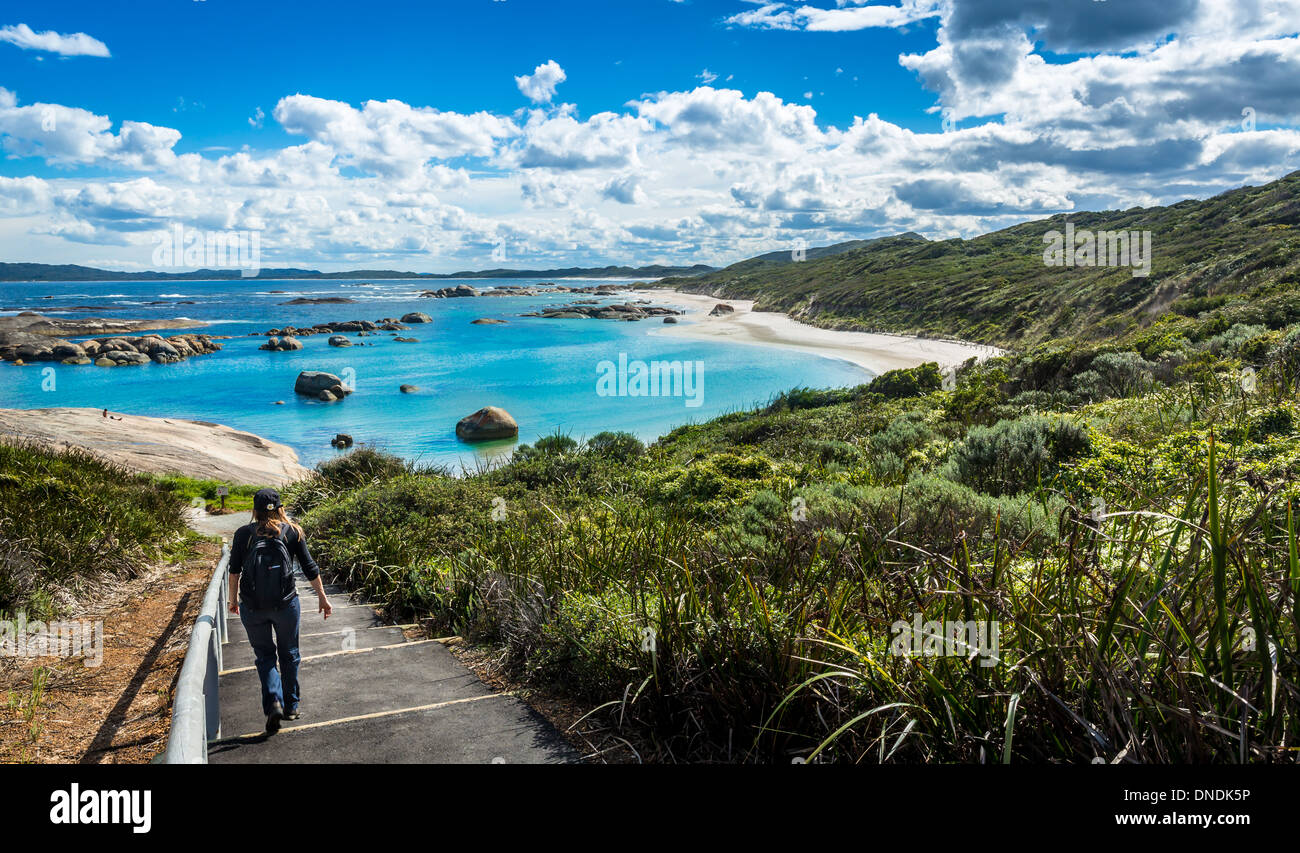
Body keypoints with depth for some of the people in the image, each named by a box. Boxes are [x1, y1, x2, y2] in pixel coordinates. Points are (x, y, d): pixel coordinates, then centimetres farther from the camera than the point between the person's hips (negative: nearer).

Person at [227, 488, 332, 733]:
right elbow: (309, 568, 2)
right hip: (285, 604, 0)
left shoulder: (243, 534, 2)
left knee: (265, 656, 14)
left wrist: (233, 599, 18)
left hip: (252, 606, 0)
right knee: (289, 655, 17)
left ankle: (273, 703, -5)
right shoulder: (292, 532, 0)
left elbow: (234, 570, 4)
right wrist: (322, 598, 11)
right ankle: (290, 707, 24)